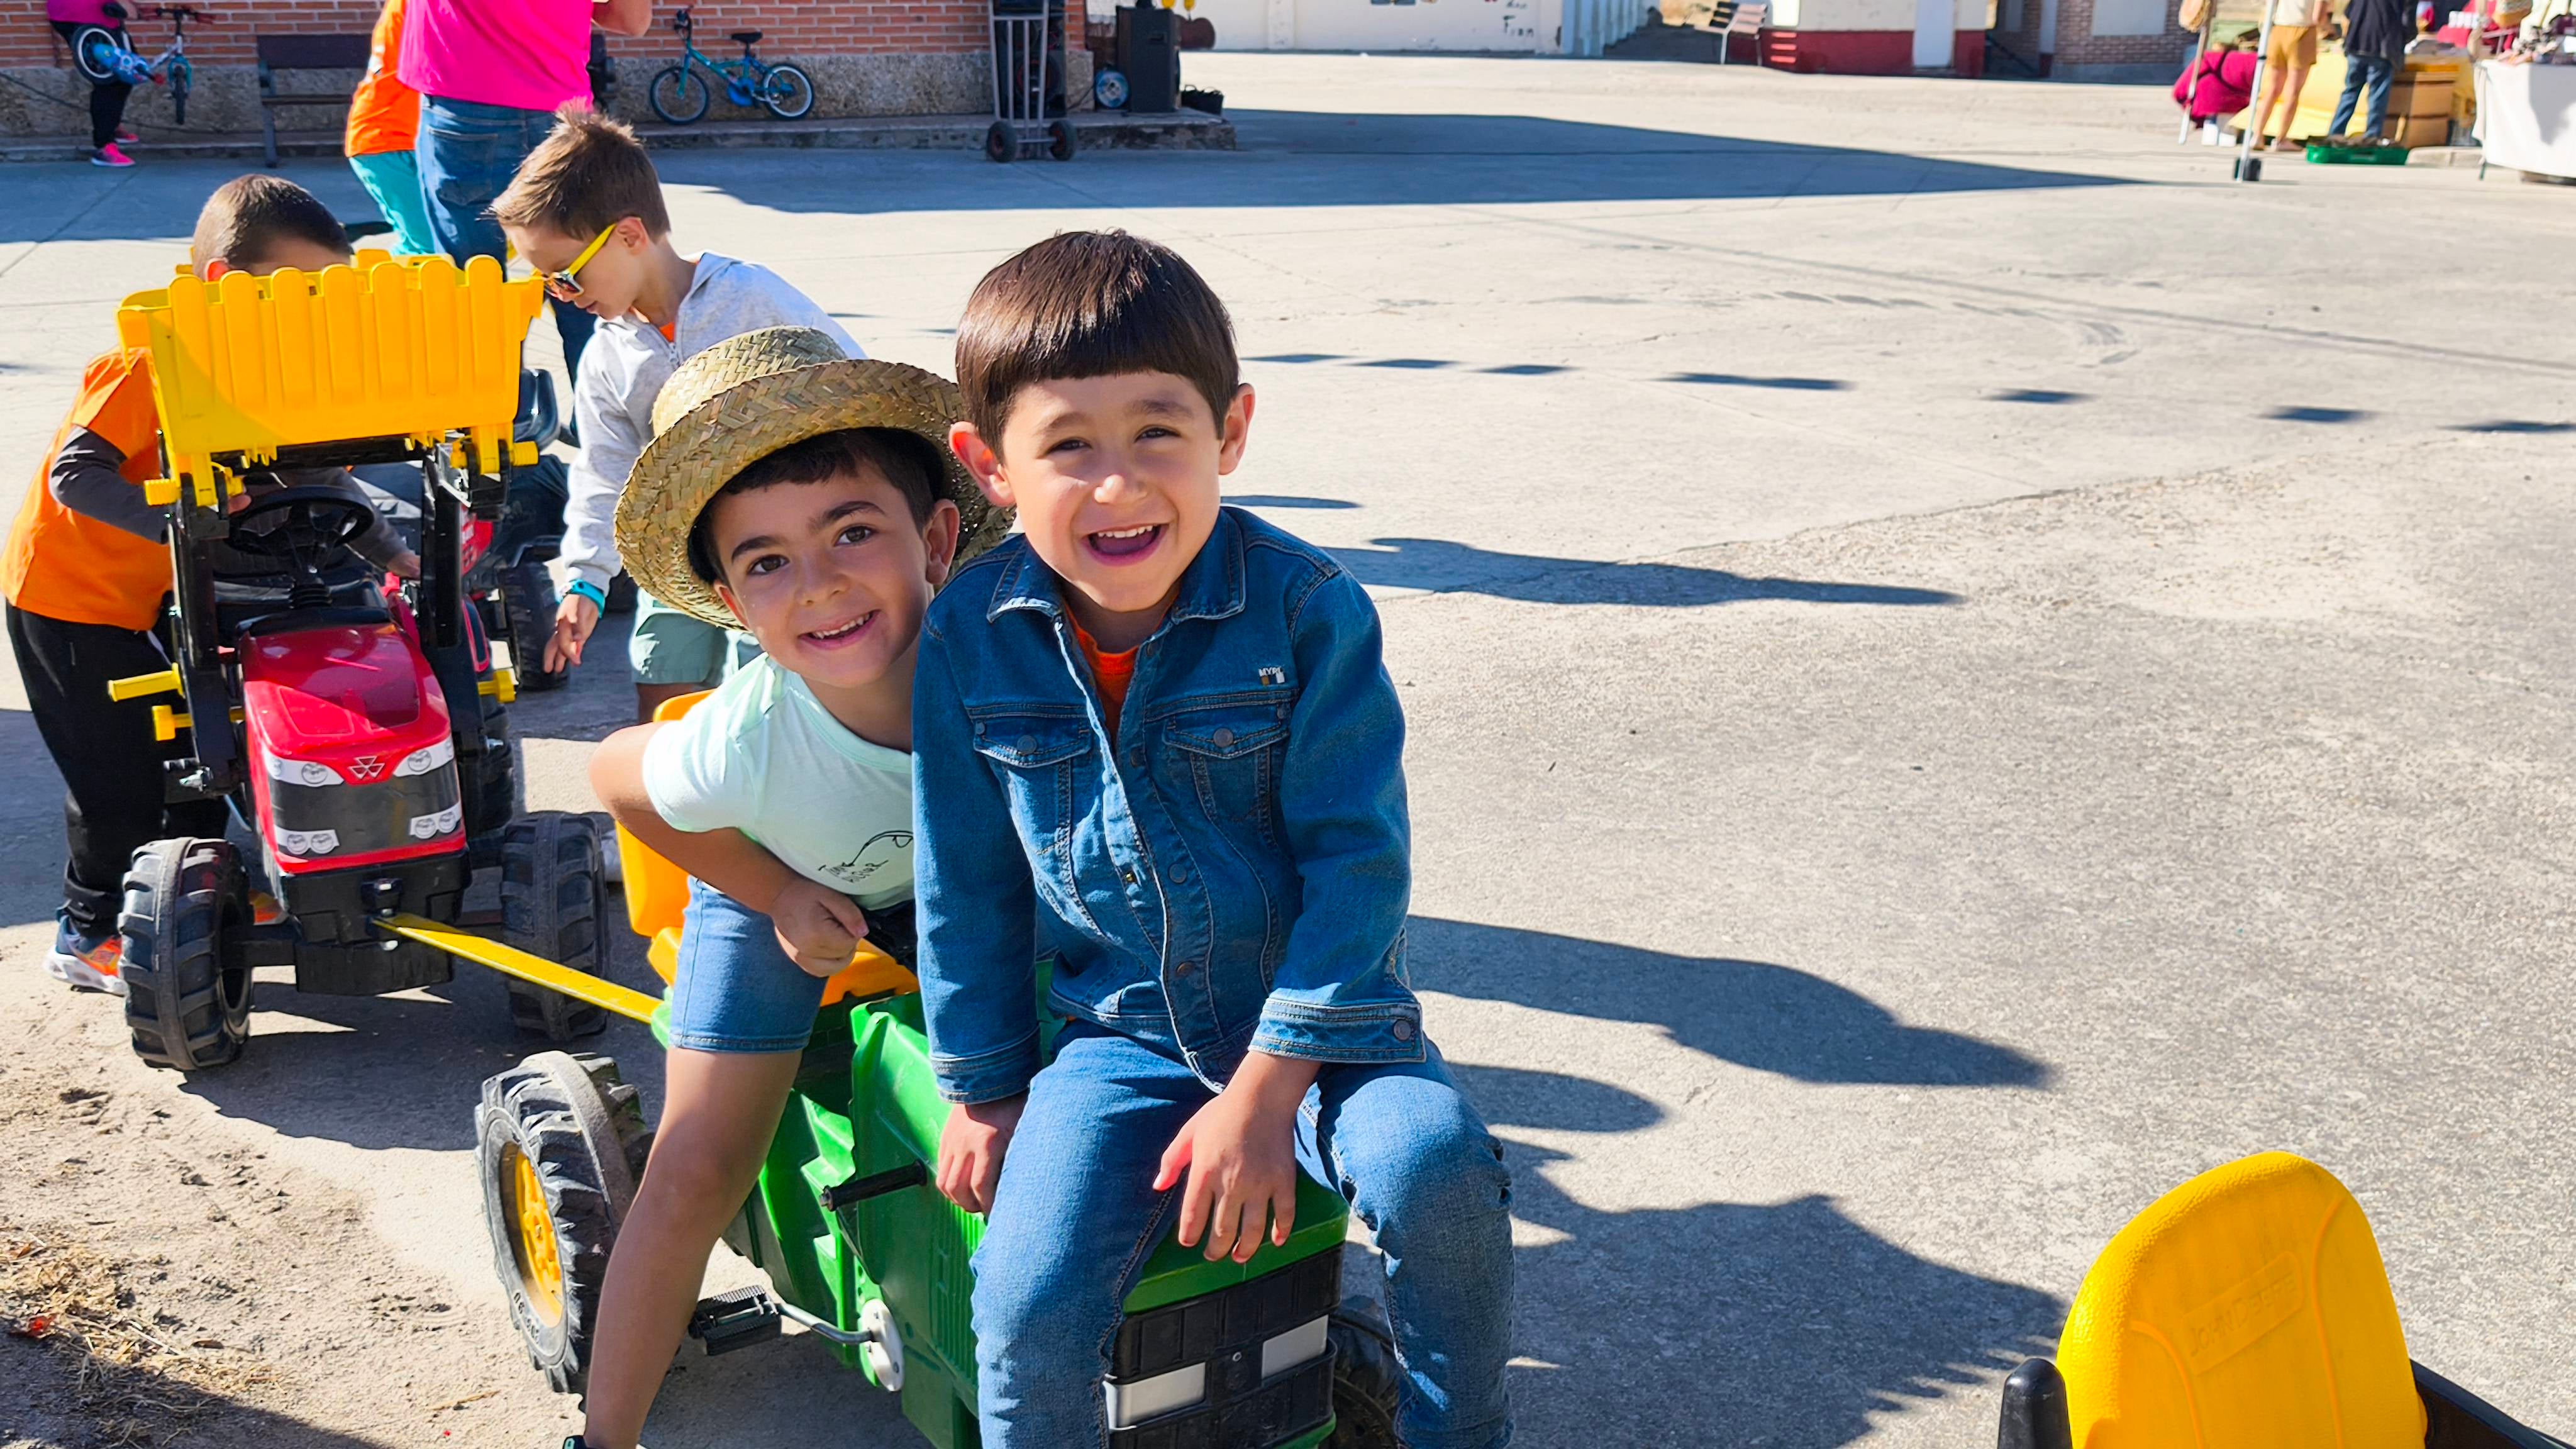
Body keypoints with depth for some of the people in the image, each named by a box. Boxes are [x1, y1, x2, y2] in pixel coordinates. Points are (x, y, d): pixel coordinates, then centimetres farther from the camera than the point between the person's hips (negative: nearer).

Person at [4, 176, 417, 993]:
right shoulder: (151, 365, -26)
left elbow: (315, 476, 2)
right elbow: (74, 473, -30)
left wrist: (389, 553, -7)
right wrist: (180, 519, -38)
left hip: (151, 590, 8)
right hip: (67, 591, -8)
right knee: (121, 773, -3)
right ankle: (89, 934, 14)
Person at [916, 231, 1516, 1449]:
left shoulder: (1306, 609, -15)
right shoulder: (970, 638, -8)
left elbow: (1357, 854, -13)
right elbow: (966, 883, 4)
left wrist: (1267, 1088, -17)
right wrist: (983, 1091, 9)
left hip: (1316, 1018, -1)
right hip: (1118, 1039, 2)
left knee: (1438, 1174, -28)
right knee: (1029, 1311, -18)